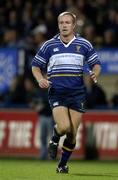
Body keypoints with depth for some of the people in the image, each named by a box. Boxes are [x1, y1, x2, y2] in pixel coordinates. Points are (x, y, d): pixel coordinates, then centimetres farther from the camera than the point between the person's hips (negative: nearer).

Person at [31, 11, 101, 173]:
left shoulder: (84, 45, 5)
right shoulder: (49, 45, 5)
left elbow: (96, 64, 13)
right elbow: (36, 66, 11)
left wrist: (95, 73, -10)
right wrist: (40, 79, -9)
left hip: (77, 93, 1)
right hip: (56, 93, -1)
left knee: (72, 134, -1)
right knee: (64, 127, -22)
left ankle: (63, 165, 19)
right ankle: (54, 140, 13)